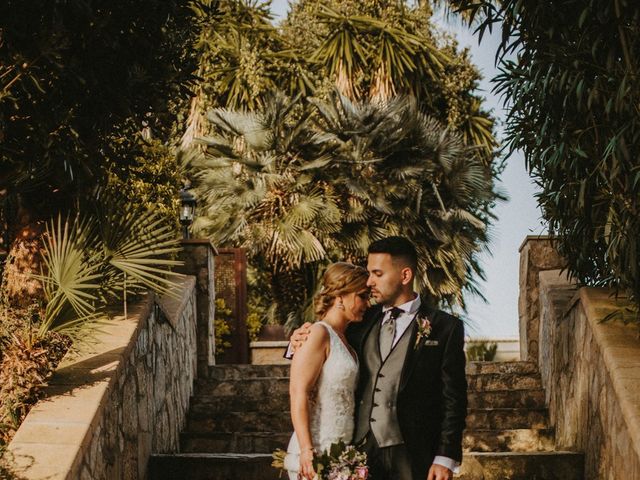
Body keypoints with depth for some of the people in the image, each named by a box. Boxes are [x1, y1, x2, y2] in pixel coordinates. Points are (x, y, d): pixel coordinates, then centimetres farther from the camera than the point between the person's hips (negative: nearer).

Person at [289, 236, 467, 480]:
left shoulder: (445, 327, -1)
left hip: (411, 456, -4)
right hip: (361, 450, 4)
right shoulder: (364, 320, 12)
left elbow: (453, 399, -3)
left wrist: (446, 459, -9)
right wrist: (299, 344, 1)